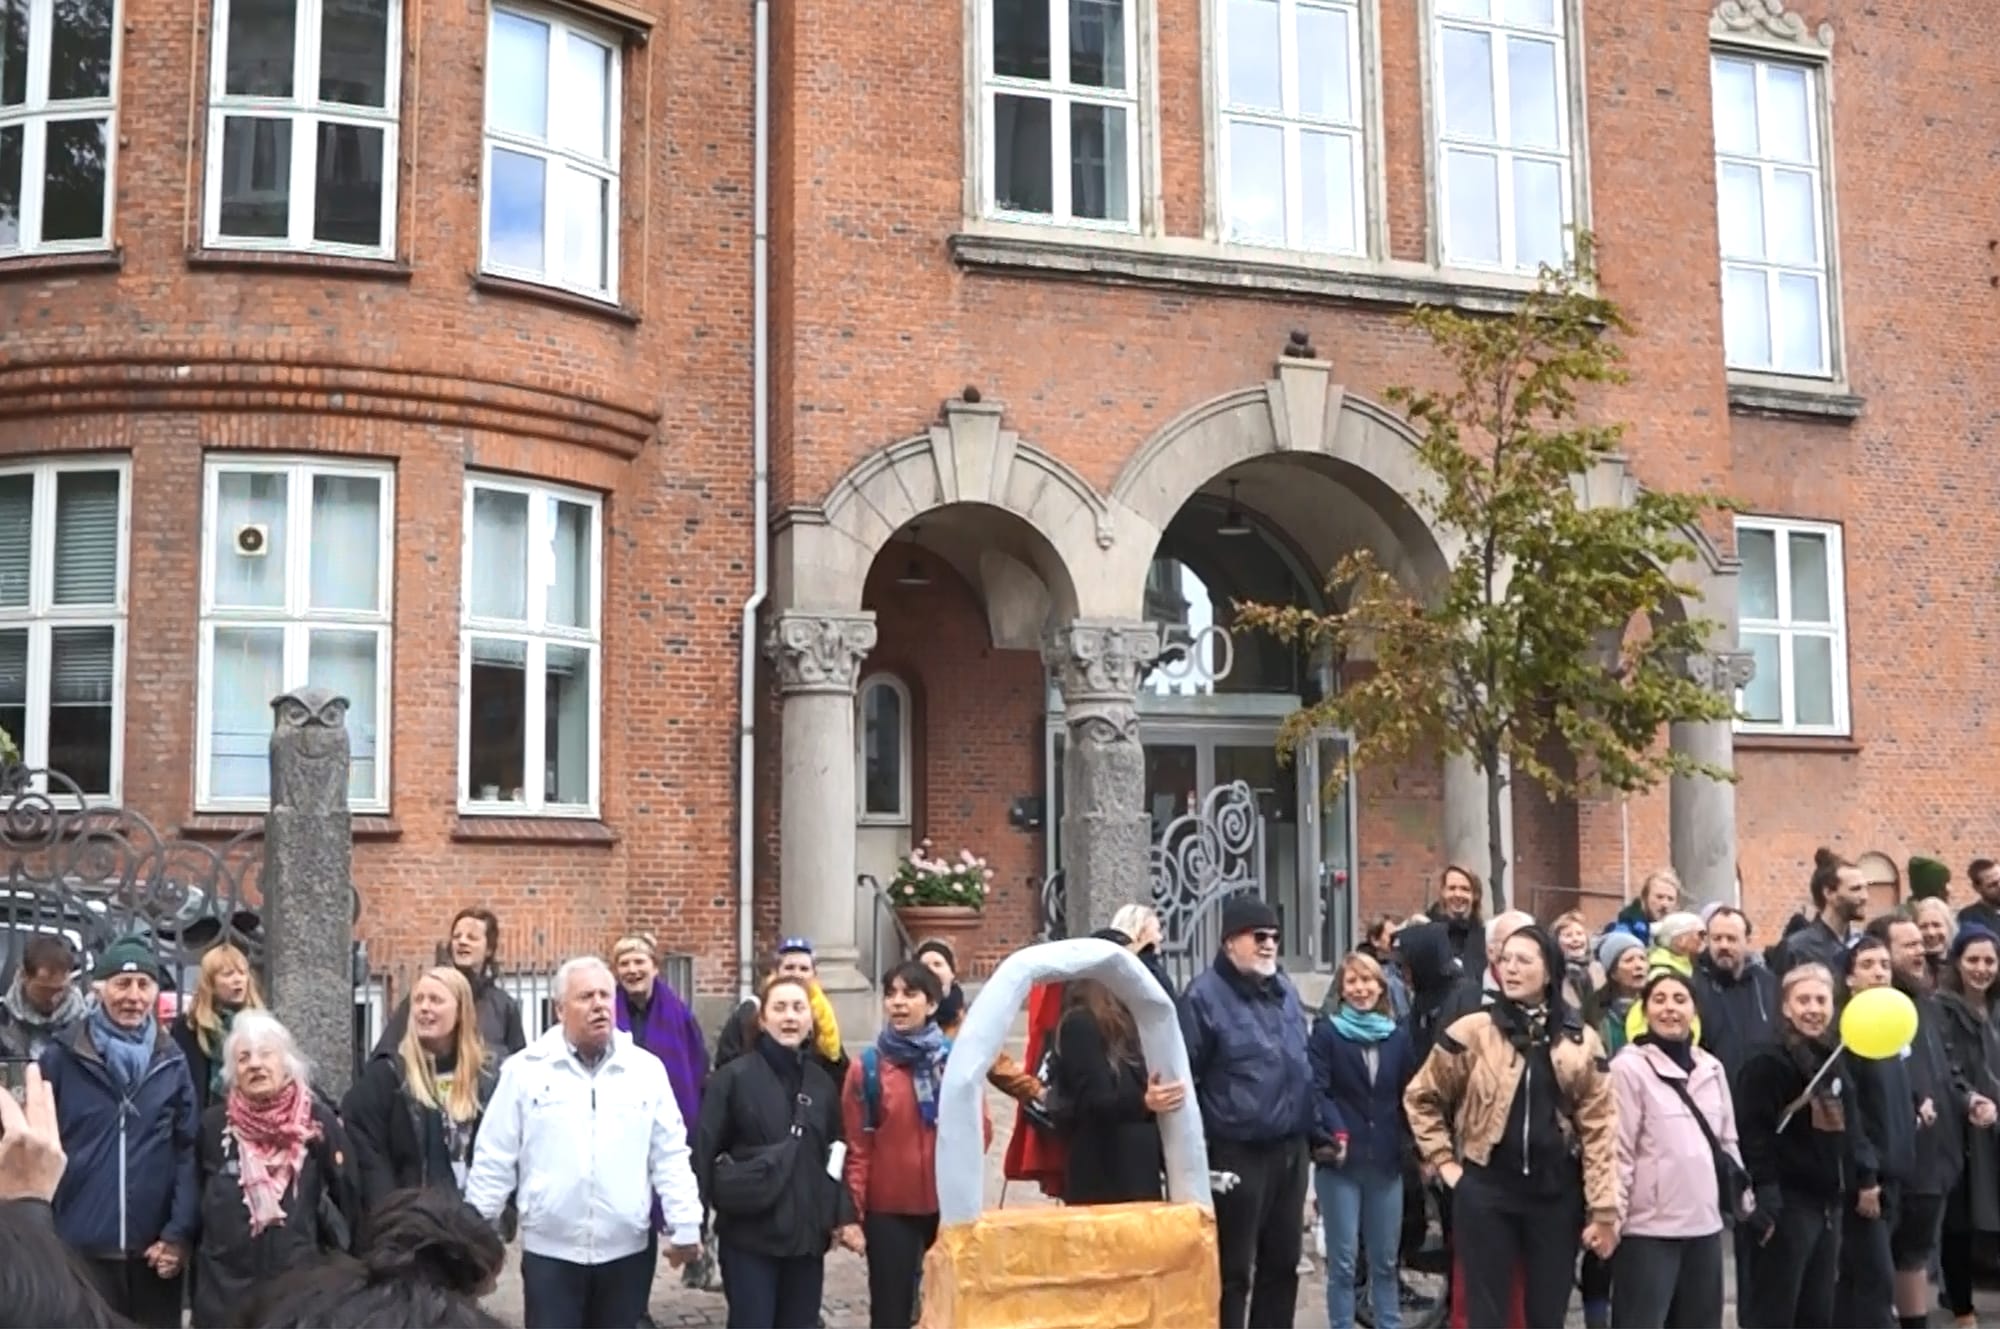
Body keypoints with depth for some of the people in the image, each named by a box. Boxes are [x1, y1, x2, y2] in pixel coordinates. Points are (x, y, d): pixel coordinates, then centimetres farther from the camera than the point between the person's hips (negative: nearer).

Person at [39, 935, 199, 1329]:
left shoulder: (172, 1064, 7)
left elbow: (189, 1152, 4)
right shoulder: (61, 1059, 2)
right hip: (77, 1251, -2)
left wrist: (180, 1233, -6)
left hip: (153, 1253, 2)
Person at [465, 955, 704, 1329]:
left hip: (628, 1250, 2)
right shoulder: (525, 1069, -2)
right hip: (550, 1250, -2)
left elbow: (670, 1156, 5)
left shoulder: (647, 1069, 3)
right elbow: (494, 1160, 1)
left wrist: (685, 1227, 1)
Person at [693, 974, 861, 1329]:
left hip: (807, 1234, 5)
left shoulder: (823, 1082, 9)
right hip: (749, 1234, -4)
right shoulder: (735, 1076, -6)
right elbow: (703, 1149, -8)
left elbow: (836, 1155, 13)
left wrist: (844, 1215, 3)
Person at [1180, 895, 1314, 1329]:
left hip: (1290, 1149, 7)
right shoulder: (1205, 995, -11)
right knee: (1233, 1270, 0)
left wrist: (1315, 1128, 17)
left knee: (1282, 1262, 15)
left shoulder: (1284, 988, 12)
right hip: (1237, 1154, -7)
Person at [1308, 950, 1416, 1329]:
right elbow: (1315, 1091, -11)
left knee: (1385, 1260, 11)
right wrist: (1332, 1134, -24)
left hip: (1386, 1160, 3)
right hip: (1340, 1161, -3)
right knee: (1342, 1261, 1)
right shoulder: (1326, 1032, -1)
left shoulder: (1398, 1035, 9)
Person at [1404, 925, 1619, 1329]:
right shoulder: (1471, 1031, -3)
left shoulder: (1581, 1041, 2)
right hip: (1486, 1190, -2)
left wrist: (1603, 1210, -3)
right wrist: (1444, 1162, 0)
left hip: (1555, 1193, 2)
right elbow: (1421, 1098, 7)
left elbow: (1598, 1127, 1)